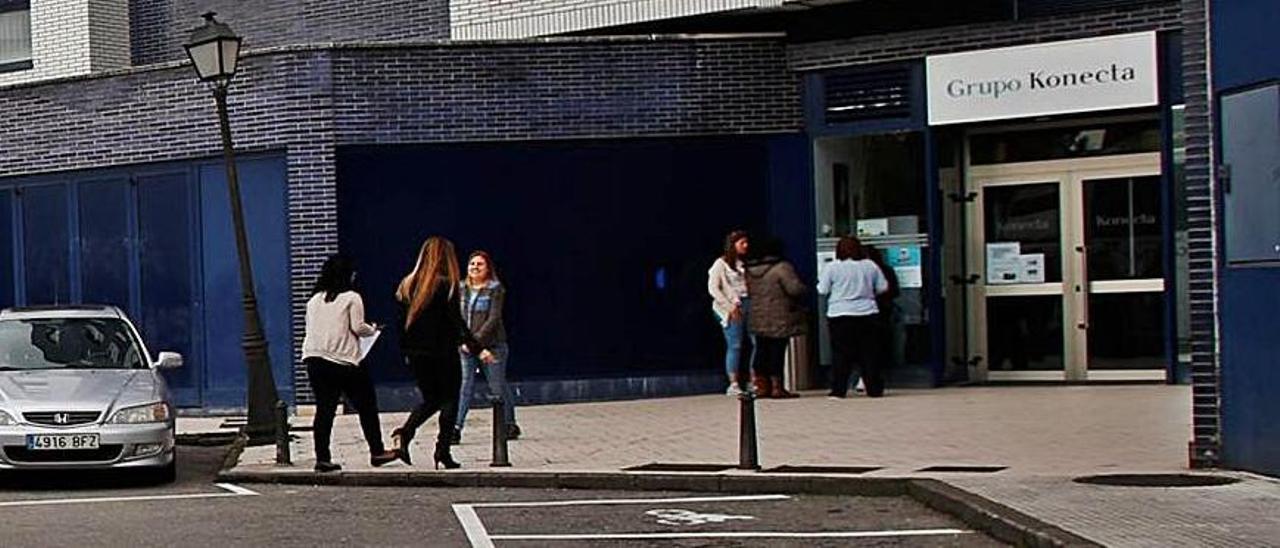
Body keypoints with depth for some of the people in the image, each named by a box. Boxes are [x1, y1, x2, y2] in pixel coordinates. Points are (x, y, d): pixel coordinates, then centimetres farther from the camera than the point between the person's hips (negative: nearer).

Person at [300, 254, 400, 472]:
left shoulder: (314, 299, 14)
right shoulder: (351, 298, -3)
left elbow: (311, 328, 15)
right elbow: (358, 327, -8)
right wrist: (372, 329, 11)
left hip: (314, 358, 5)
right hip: (344, 360, -5)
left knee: (324, 409, 5)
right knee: (366, 405, 6)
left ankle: (322, 458, -1)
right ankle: (377, 452, 9)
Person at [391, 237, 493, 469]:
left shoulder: (409, 284, 6)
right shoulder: (446, 285, -10)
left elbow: (401, 321, 9)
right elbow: (456, 321, -15)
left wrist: (405, 352, 17)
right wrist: (477, 348, -13)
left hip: (416, 354, 5)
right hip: (443, 353, -5)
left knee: (430, 399, 18)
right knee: (450, 400, 5)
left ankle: (404, 433, -5)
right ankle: (442, 452, -3)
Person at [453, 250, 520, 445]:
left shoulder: (495, 289, -5)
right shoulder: (462, 289, 9)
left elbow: (494, 318, -12)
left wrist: (477, 339, -19)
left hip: (491, 346, -3)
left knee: (498, 386, 6)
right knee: (464, 386, -5)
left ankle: (510, 425, 22)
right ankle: (456, 428, -8)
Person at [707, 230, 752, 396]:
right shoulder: (721, 264, 2)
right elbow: (713, 288, -5)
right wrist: (730, 307, -12)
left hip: (749, 305, 6)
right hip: (733, 308, -6)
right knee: (735, 346, -8)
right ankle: (733, 385, -6)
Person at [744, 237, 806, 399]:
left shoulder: (751, 270, 9)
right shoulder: (782, 268, -13)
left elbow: (749, 291, 15)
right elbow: (795, 288, -20)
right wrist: (805, 289, 0)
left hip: (758, 319, 6)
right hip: (779, 320, -6)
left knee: (762, 351, 12)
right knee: (777, 351, -3)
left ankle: (762, 386, 15)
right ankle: (776, 387, -3)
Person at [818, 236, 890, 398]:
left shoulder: (832, 268, -5)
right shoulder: (870, 266, 4)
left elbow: (822, 290, -4)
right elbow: (883, 288, 7)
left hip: (840, 316, -2)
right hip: (868, 315, 2)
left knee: (841, 355, 2)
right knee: (870, 354, 6)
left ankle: (838, 390, -1)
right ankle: (875, 389, 8)